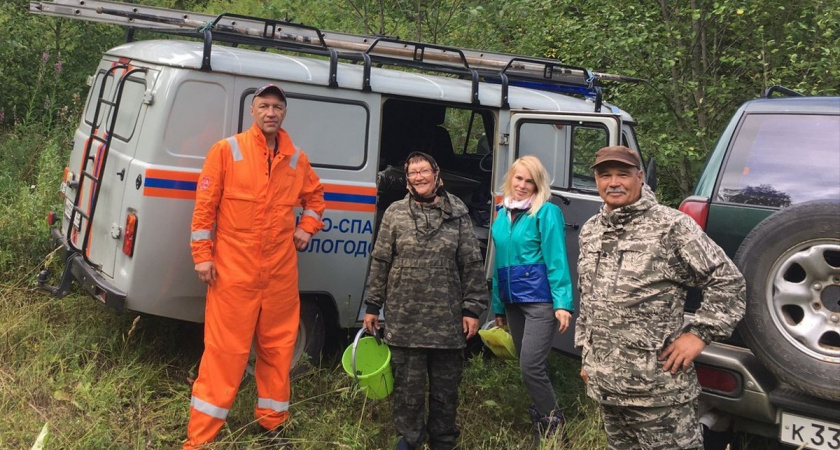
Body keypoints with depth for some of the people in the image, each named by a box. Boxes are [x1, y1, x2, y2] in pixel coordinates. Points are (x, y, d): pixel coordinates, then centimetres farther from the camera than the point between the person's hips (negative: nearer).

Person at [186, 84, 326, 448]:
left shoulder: (296, 160, 9)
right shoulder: (227, 150, -4)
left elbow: (315, 195, 27)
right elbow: (205, 204, -4)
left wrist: (307, 227, 13)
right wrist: (202, 254, -7)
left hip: (281, 271, 5)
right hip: (234, 269, -4)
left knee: (278, 346, 13)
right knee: (224, 349, -2)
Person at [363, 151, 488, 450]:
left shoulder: (457, 213, 3)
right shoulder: (395, 213, 4)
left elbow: (472, 265, 3)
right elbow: (380, 262, 6)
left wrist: (472, 308, -1)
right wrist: (372, 306, 5)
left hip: (448, 321, 0)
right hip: (404, 320, 0)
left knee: (446, 386, 10)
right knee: (408, 385, 6)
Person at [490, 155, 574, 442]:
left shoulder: (547, 212, -6)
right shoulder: (502, 214, 13)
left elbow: (557, 260, -11)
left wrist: (562, 303, -18)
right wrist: (498, 306, 20)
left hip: (539, 300, -7)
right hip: (512, 301, 7)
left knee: (531, 367, -11)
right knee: (531, 368, 13)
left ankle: (553, 427, 4)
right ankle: (540, 423, 25)